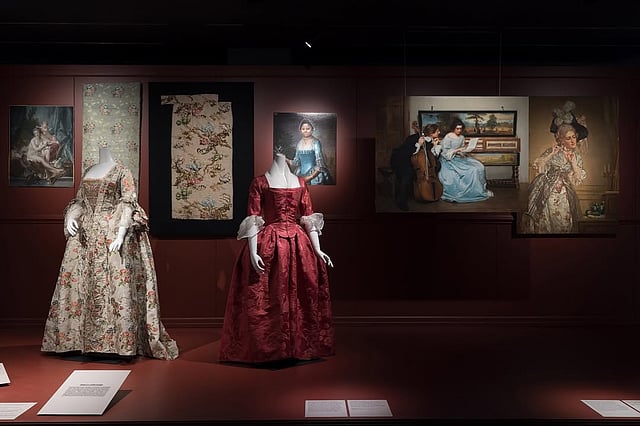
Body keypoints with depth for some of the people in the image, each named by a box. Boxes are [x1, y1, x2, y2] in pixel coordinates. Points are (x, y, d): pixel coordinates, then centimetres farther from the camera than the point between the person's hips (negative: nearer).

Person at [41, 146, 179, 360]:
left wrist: (121, 234, -19)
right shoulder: (88, 172, 18)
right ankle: (82, 341, 10)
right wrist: (71, 217, -2)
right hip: (86, 235, 6)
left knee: (115, 284, -11)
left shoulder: (122, 172, 0)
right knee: (80, 283, 3)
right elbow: (79, 200, 20)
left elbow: (128, 205, -8)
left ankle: (119, 341, -8)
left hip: (112, 235, -6)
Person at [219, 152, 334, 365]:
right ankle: (265, 349, 11)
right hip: (268, 244, -2)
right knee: (266, 298, 2)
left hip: (298, 243, 2)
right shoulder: (259, 182, 1)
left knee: (300, 297, 5)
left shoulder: (300, 182, 6)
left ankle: (300, 346, 15)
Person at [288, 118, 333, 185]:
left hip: (315, 175, -4)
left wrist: (311, 177, -20)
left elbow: (319, 163, -12)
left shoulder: (315, 142, -9)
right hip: (301, 176, 4)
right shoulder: (299, 143, 8)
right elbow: (296, 162, 14)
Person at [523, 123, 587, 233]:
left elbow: (579, 179, 1)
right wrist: (551, 154, -17)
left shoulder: (576, 155, 7)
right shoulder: (553, 151, -1)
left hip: (563, 193, 3)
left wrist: (572, 162, -10)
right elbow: (537, 165, -10)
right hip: (547, 191, -2)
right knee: (546, 219, -6)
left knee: (563, 222, -5)